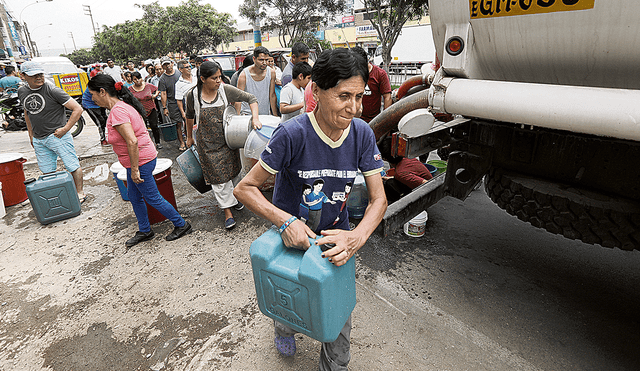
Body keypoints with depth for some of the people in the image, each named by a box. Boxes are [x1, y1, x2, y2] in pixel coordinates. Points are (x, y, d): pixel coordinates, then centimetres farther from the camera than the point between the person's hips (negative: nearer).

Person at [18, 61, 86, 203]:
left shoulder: (52, 90, -13)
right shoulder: (22, 92, 7)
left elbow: (78, 109, -16)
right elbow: (27, 112, 23)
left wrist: (65, 129, -16)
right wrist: (31, 134, 20)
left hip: (58, 136, -6)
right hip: (38, 140, 7)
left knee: (73, 166, -1)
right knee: (47, 172, 13)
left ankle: (80, 193, 13)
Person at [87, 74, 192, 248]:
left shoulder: (118, 111, -22)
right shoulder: (122, 105, 10)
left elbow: (132, 142, -30)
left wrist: (134, 170, -25)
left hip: (140, 160, -10)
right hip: (140, 158, 11)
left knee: (152, 198, 2)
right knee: (133, 196, 20)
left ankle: (181, 225, 17)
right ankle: (145, 231, 35)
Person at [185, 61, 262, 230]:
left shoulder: (226, 90, -10)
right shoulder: (193, 96, -9)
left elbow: (251, 98, -7)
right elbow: (190, 116, 9)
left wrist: (255, 118, -22)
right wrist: (189, 137, 18)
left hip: (228, 139, 2)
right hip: (208, 143, -1)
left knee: (230, 171, 14)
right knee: (218, 176, 0)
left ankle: (231, 196, 40)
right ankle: (227, 210, 9)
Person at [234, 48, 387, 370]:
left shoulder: (362, 133, -16)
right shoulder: (292, 134, -27)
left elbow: (378, 199, -13)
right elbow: (244, 189, -21)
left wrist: (357, 236, -32)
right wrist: (285, 220, -36)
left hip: (336, 236, 3)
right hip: (292, 235, -2)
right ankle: (284, 330, 62)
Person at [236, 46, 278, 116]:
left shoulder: (271, 73, -2)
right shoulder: (244, 75, -11)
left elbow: (272, 95, 4)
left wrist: (275, 115, 3)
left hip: (265, 114, 3)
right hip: (247, 114, -3)